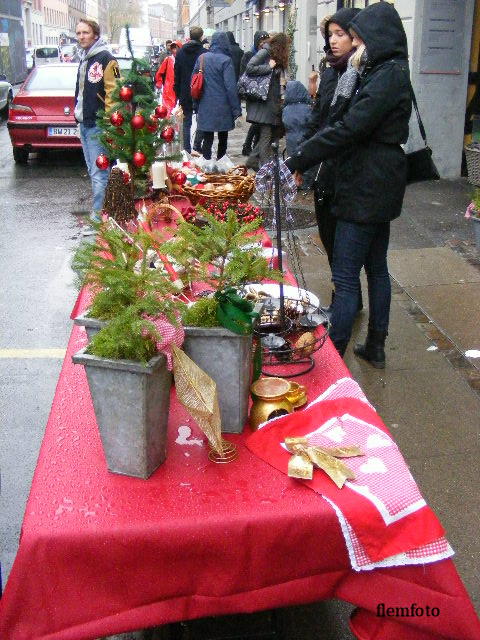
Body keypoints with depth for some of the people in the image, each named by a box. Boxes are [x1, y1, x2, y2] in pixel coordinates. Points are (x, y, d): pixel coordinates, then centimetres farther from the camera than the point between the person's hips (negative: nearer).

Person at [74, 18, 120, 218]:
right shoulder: (84, 60, 17)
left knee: (99, 172, -9)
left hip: (98, 125, -10)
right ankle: (100, 208, 24)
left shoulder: (105, 59, -10)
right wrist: (79, 116, 20)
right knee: (93, 170, 15)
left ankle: (99, 213, -5)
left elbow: (113, 93, -16)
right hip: (84, 123, 10)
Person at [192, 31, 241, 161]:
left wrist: (196, 104, 15)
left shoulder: (202, 58, 1)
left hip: (204, 107, 3)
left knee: (207, 140, 6)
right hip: (222, 108, -3)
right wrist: (236, 108, -8)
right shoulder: (225, 60, -12)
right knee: (223, 138, 14)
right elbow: (230, 87, -14)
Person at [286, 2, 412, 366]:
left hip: (367, 190, -10)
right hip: (378, 187, 10)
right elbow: (341, 118, 10)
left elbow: (347, 129, -23)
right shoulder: (386, 72, 14)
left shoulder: (388, 76, -16)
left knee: (345, 275, -7)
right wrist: (353, 76, -2)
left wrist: (295, 162, -23)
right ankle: (375, 347, 28)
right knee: (376, 266, 16)